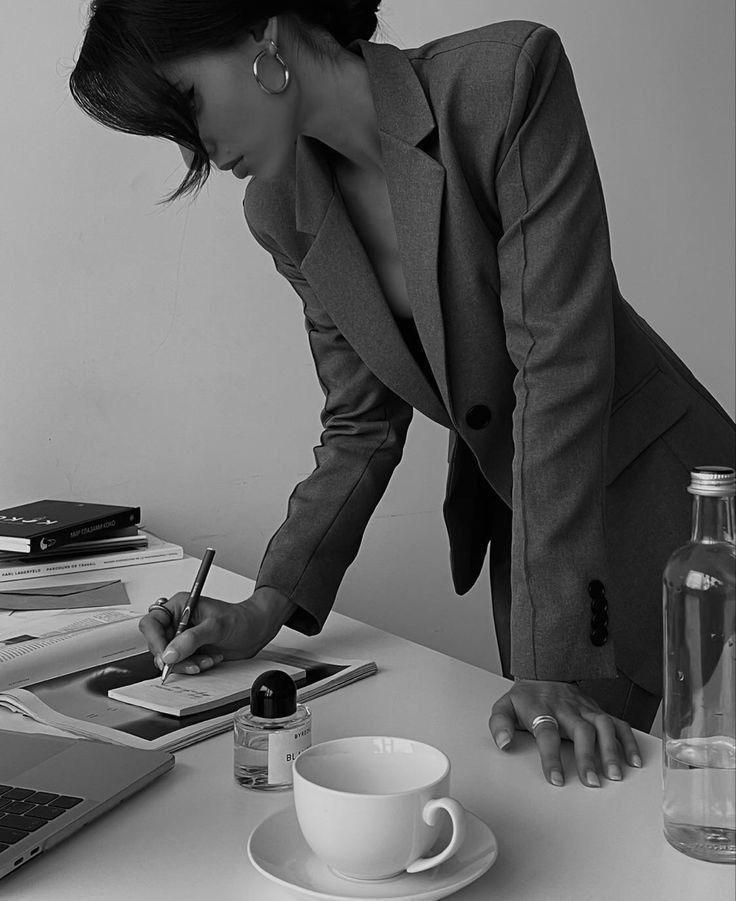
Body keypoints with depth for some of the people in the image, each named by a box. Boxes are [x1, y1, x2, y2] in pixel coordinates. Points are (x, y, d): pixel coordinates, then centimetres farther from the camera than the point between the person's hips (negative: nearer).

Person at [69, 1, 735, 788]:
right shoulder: (282, 214, -3)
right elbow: (362, 429, 1)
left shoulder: (508, 77, -22)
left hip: (656, 495, -4)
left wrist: (554, 654, -28)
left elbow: (559, 362, -26)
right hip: (514, 514, 5)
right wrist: (267, 607, -11)